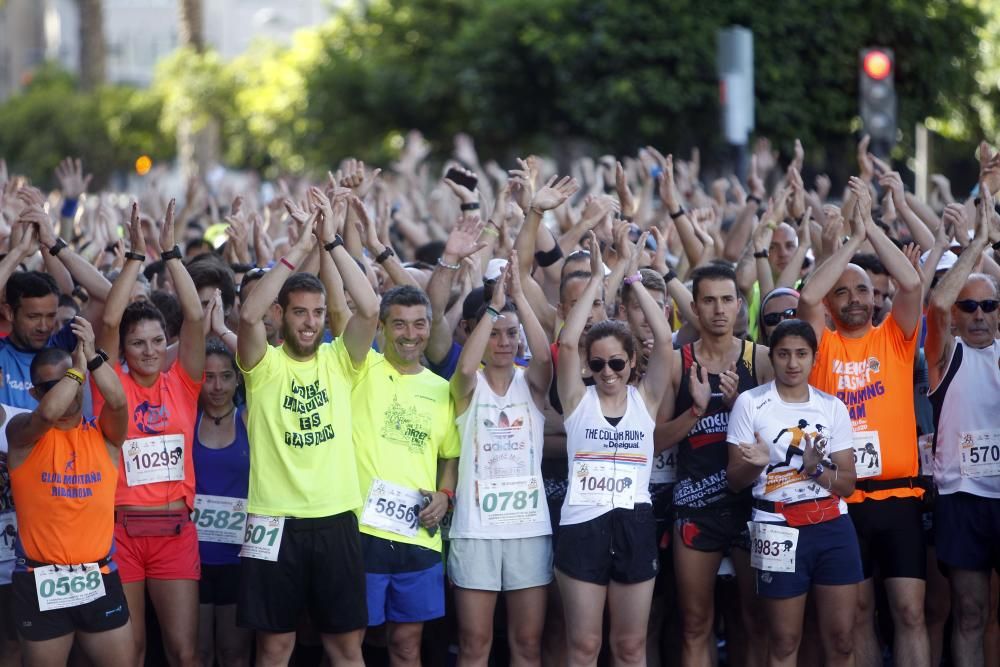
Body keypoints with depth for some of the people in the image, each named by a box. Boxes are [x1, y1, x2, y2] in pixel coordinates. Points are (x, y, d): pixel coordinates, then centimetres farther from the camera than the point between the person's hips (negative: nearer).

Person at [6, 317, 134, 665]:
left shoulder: (104, 434, 6)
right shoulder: (23, 431, -3)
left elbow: (118, 402, -15)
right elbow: (49, 412, -25)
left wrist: (92, 356, -18)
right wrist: (78, 367, -14)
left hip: (100, 578, 3)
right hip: (42, 582, -3)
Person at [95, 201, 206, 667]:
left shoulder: (181, 384, 5)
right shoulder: (113, 385, 1)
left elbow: (194, 316, -4)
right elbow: (109, 320, -11)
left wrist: (170, 253, -5)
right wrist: (136, 256, -10)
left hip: (175, 528, 1)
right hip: (121, 528, -1)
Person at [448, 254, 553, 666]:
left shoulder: (530, 385, 6)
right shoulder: (469, 388, 1)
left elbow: (544, 355, -15)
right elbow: (465, 366, -22)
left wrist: (519, 297, -21)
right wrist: (493, 304, -22)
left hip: (530, 527, 2)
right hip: (476, 529, -2)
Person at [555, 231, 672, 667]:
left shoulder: (645, 399, 5)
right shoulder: (579, 399, 2)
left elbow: (664, 340, -7)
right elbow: (567, 343, -12)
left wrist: (633, 278, -7)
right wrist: (596, 279, -9)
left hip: (633, 525, 1)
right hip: (582, 525, -1)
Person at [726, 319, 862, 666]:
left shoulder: (833, 407, 7)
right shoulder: (750, 403, 0)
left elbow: (848, 484, 5)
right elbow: (735, 480, 0)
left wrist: (816, 469, -14)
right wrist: (757, 465, -21)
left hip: (833, 527, 3)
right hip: (779, 529, -2)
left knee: (841, 639, 3)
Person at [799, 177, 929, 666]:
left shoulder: (895, 338, 6)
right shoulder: (822, 344, 5)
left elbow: (911, 284, -9)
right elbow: (806, 298, -13)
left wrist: (871, 227, -8)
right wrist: (852, 238, -9)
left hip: (898, 495, 0)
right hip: (843, 498, 0)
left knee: (910, 610, -3)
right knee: (857, 611, 8)